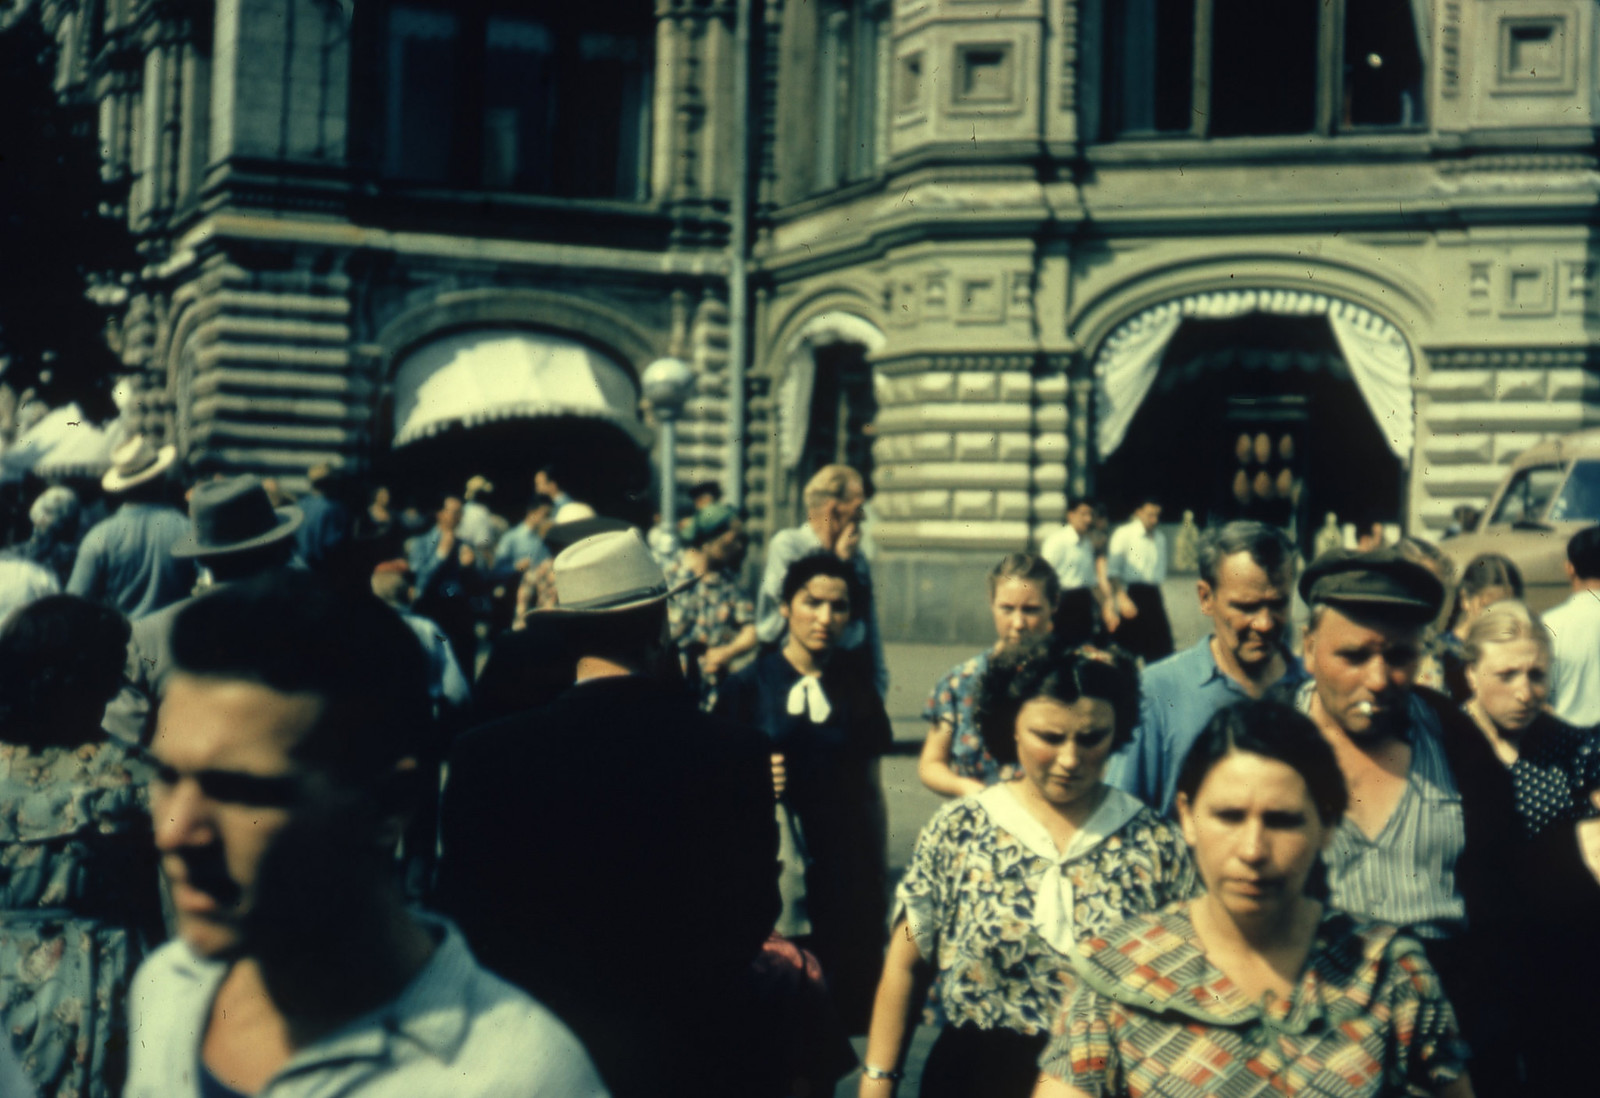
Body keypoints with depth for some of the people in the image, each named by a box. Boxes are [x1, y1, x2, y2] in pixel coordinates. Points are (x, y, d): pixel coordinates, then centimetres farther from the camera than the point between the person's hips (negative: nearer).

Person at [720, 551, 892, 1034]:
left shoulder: (855, 684, 9)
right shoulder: (750, 684, 1)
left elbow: (870, 784, 14)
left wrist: (880, 865, 14)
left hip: (847, 866, 2)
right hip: (773, 863, -2)